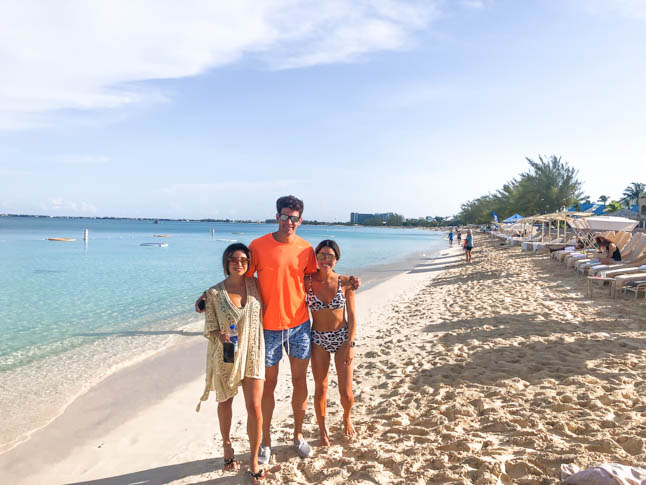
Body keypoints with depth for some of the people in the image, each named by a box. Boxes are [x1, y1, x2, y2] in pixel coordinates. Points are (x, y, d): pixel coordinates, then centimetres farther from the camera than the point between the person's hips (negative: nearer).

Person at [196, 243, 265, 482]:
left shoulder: (255, 285, -4)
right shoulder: (214, 293, -10)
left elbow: (264, 310, 14)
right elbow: (210, 328, -8)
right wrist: (221, 336, -26)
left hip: (252, 354, 1)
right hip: (225, 355, 0)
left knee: (255, 408, -3)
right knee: (225, 403, 19)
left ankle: (254, 459, 17)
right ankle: (227, 445, 45)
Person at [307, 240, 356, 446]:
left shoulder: (345, 282, -8)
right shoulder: (307, 282, -10)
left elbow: (352, 316, -4)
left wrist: (351, 345, -9)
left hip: (342, 338, 0)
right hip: (318, 340, 0)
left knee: (346, 392, 2)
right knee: (320, 389, 8)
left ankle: (346, 418, 36)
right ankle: (322, 429, 34)